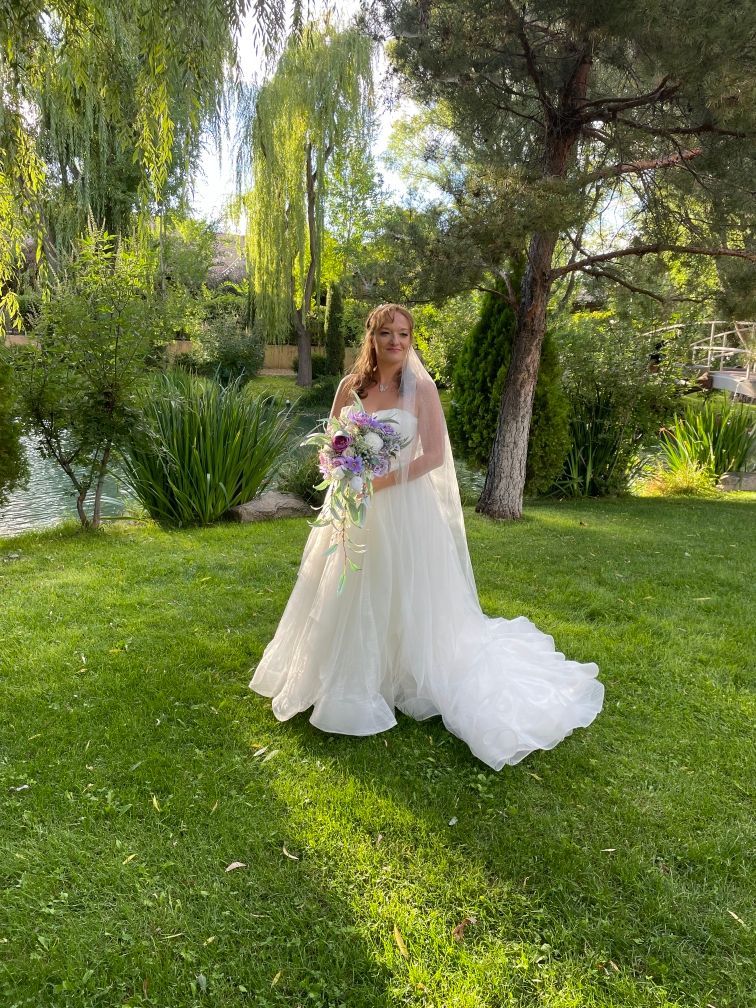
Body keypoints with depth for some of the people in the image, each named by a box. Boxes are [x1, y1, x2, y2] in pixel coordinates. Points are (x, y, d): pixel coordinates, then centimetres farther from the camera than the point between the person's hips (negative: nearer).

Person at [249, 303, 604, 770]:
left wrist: (384, 480, -18)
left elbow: (434, 455, -11)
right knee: (353, 598, 12)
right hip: (357, 508, 4)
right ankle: (353, 685, 32)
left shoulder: (421, 387, -6)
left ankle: (411, 682, 28)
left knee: (405, 597, 7)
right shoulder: (351, 386, 3)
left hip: (404, 507, -4)